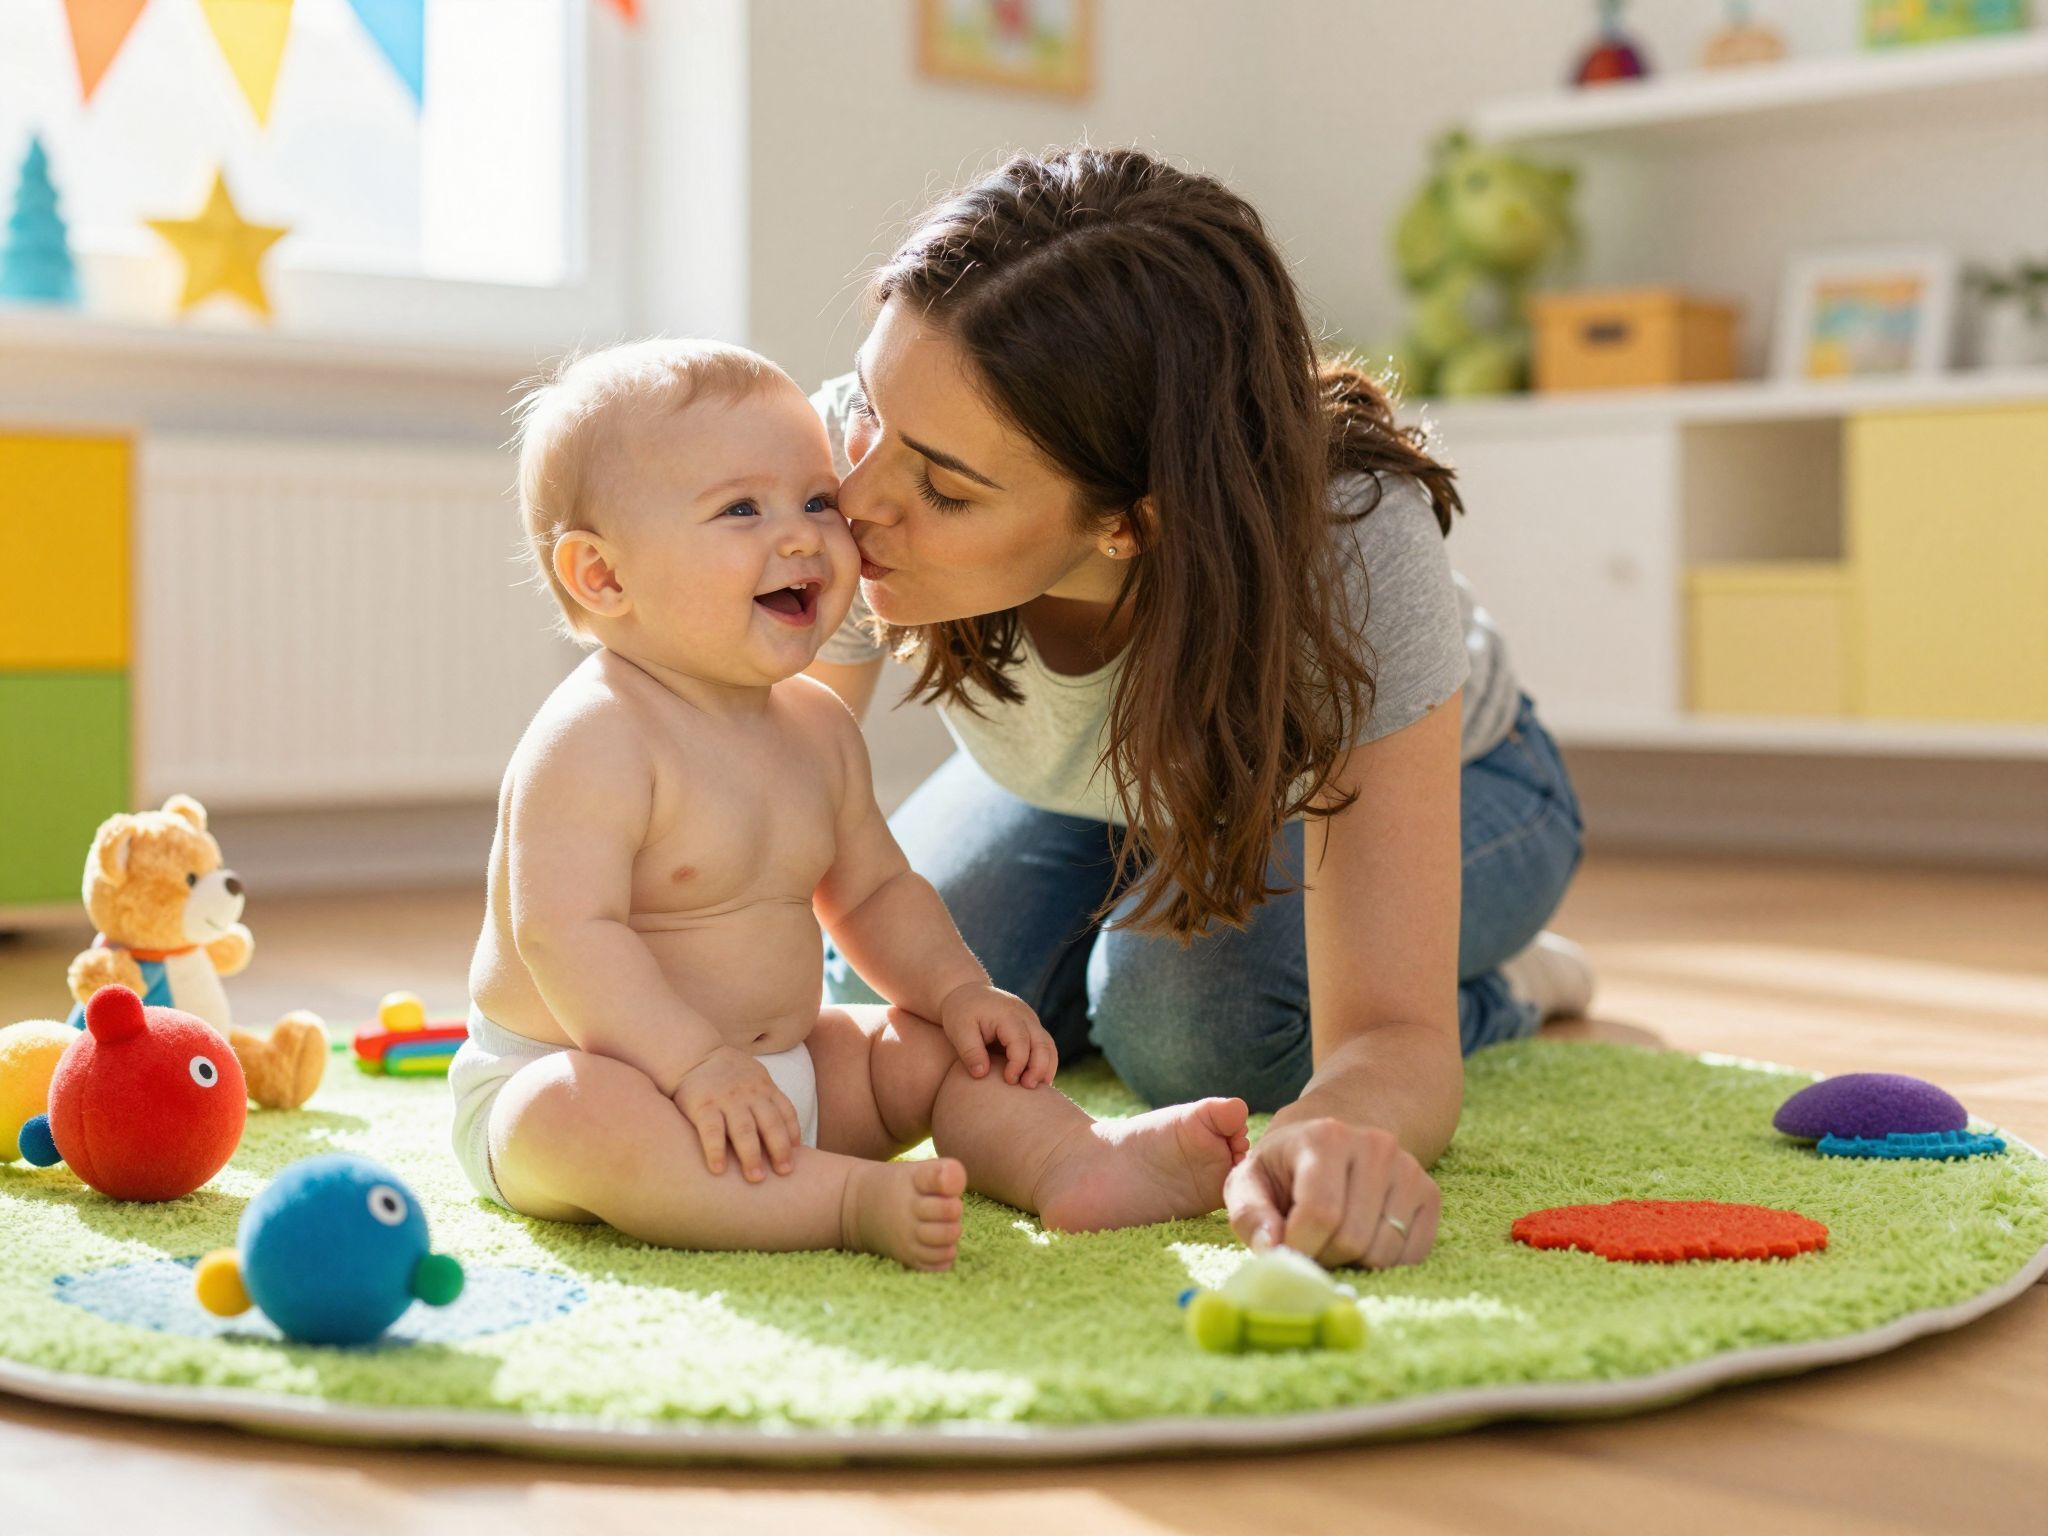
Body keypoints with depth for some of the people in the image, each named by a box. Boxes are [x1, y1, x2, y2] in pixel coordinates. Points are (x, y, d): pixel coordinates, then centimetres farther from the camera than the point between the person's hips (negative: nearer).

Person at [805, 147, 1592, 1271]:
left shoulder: (1352, 539, -44)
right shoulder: (843, 455, -37)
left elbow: (1391, 1037, -46)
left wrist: (1333, 1135, -71)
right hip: (1090, 795, 4)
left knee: (1180, 1015, -31)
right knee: (885, 996, -18)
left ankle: (1496, 986, 3)